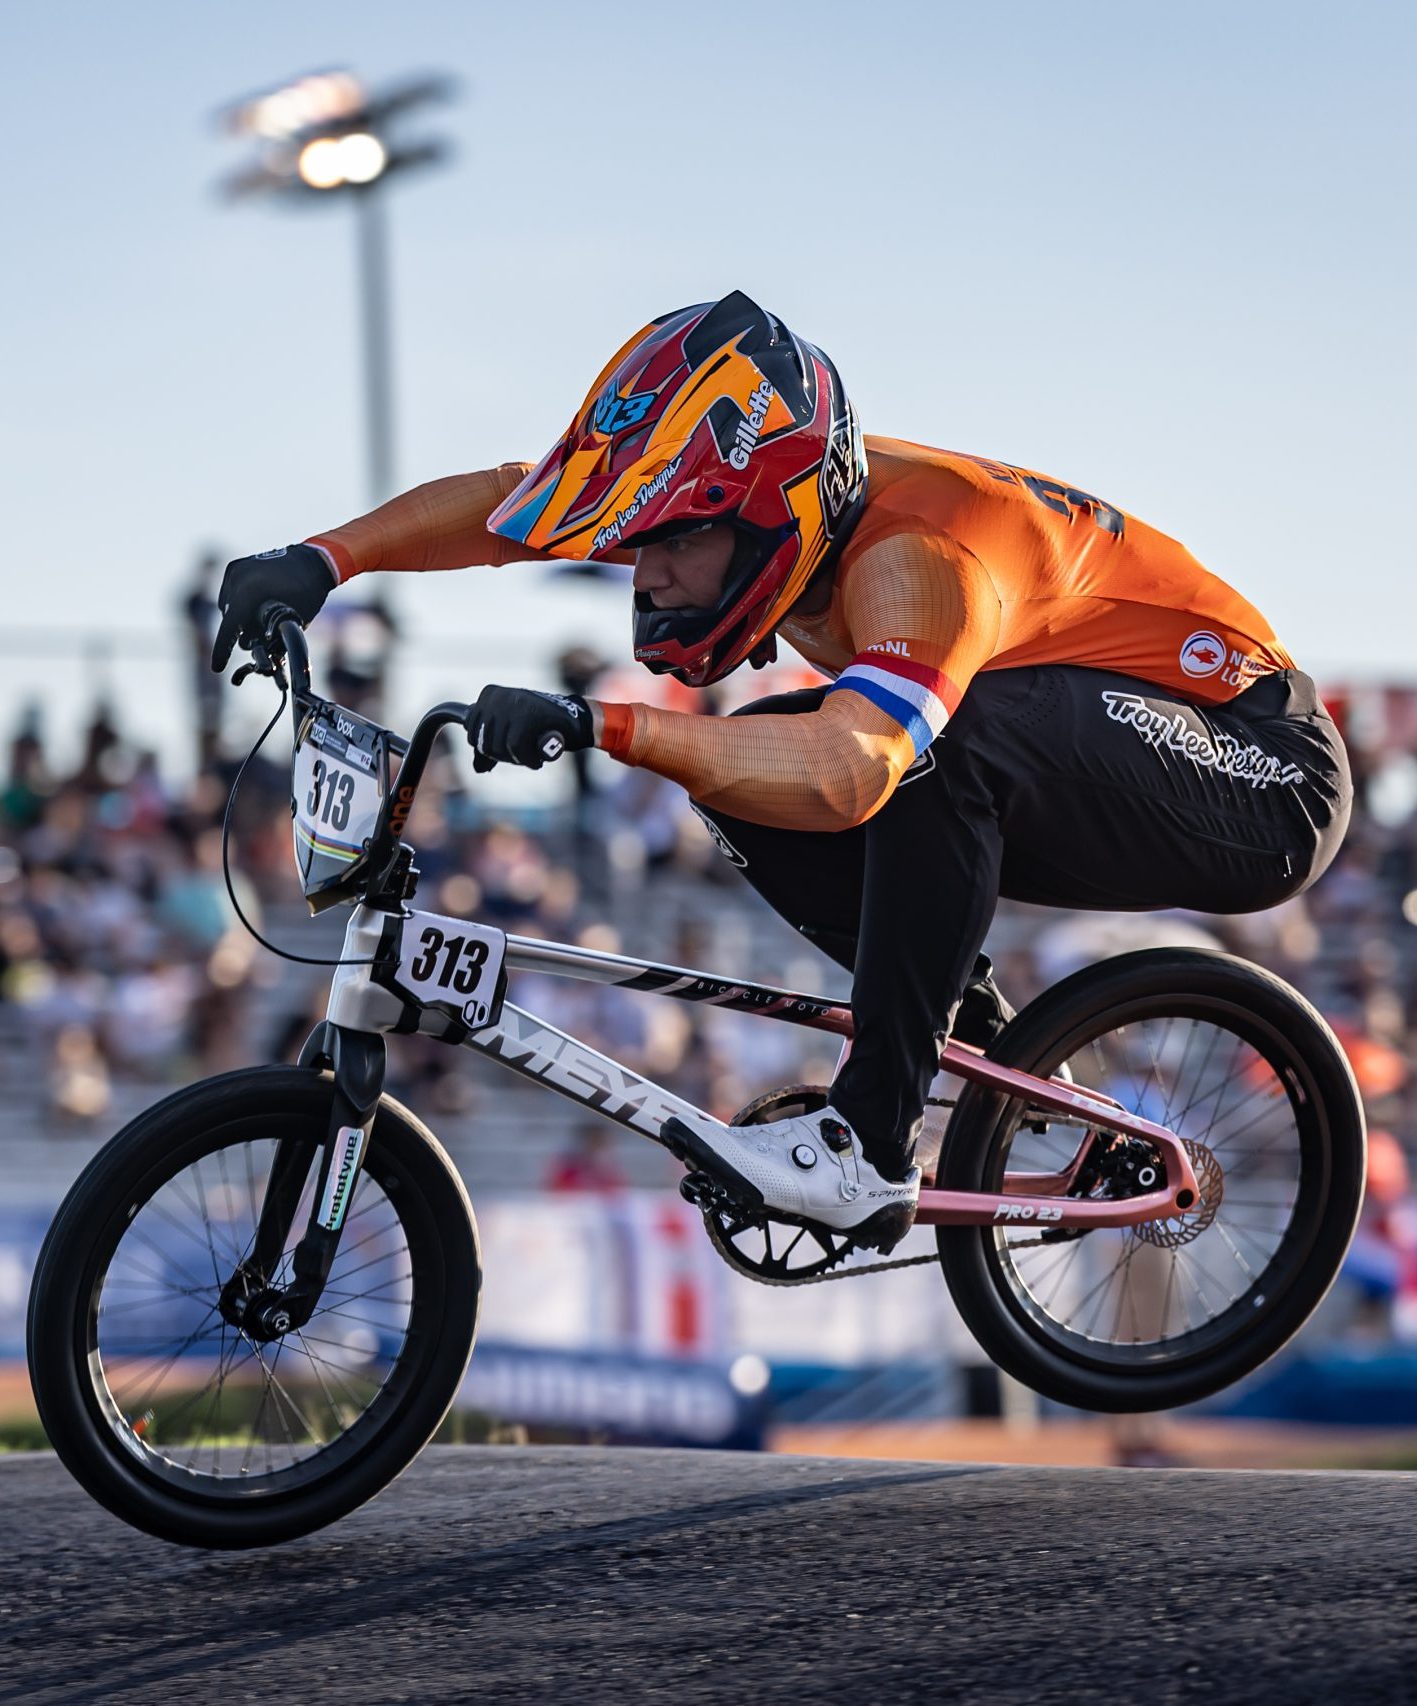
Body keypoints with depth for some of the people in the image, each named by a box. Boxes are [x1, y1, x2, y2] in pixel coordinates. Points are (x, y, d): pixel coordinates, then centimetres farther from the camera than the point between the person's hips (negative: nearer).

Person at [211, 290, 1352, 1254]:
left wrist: (598, 725, -56)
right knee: (750, 783, -6)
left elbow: (848, 771, -50)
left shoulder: (914, 551, -32)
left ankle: (871, 1150, -27)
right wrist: (325, 560, -16)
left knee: (930, 747, -35)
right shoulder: (763, 497, -7)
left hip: (1259, 775, -9)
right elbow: (508, 500, -2)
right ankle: (964, 1032, 6)